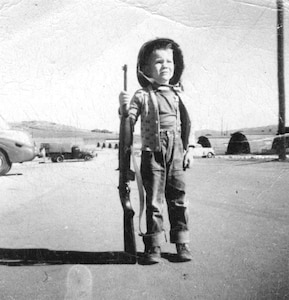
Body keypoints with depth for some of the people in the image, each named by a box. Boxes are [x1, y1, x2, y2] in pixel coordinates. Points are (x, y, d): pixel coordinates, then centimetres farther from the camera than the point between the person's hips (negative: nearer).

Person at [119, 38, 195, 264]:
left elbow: (185, 124, 13)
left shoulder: (177, 95, 9)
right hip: (152, 154, -3)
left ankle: (182, 242, 18)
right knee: (154, 201, 3)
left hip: (176, 154, 3)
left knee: (179, 199, 7)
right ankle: (154, 245, 13)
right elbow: (129, 122, -2)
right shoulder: (142, 96, 0)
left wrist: (188, 149, 9)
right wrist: (125, 107, -21)